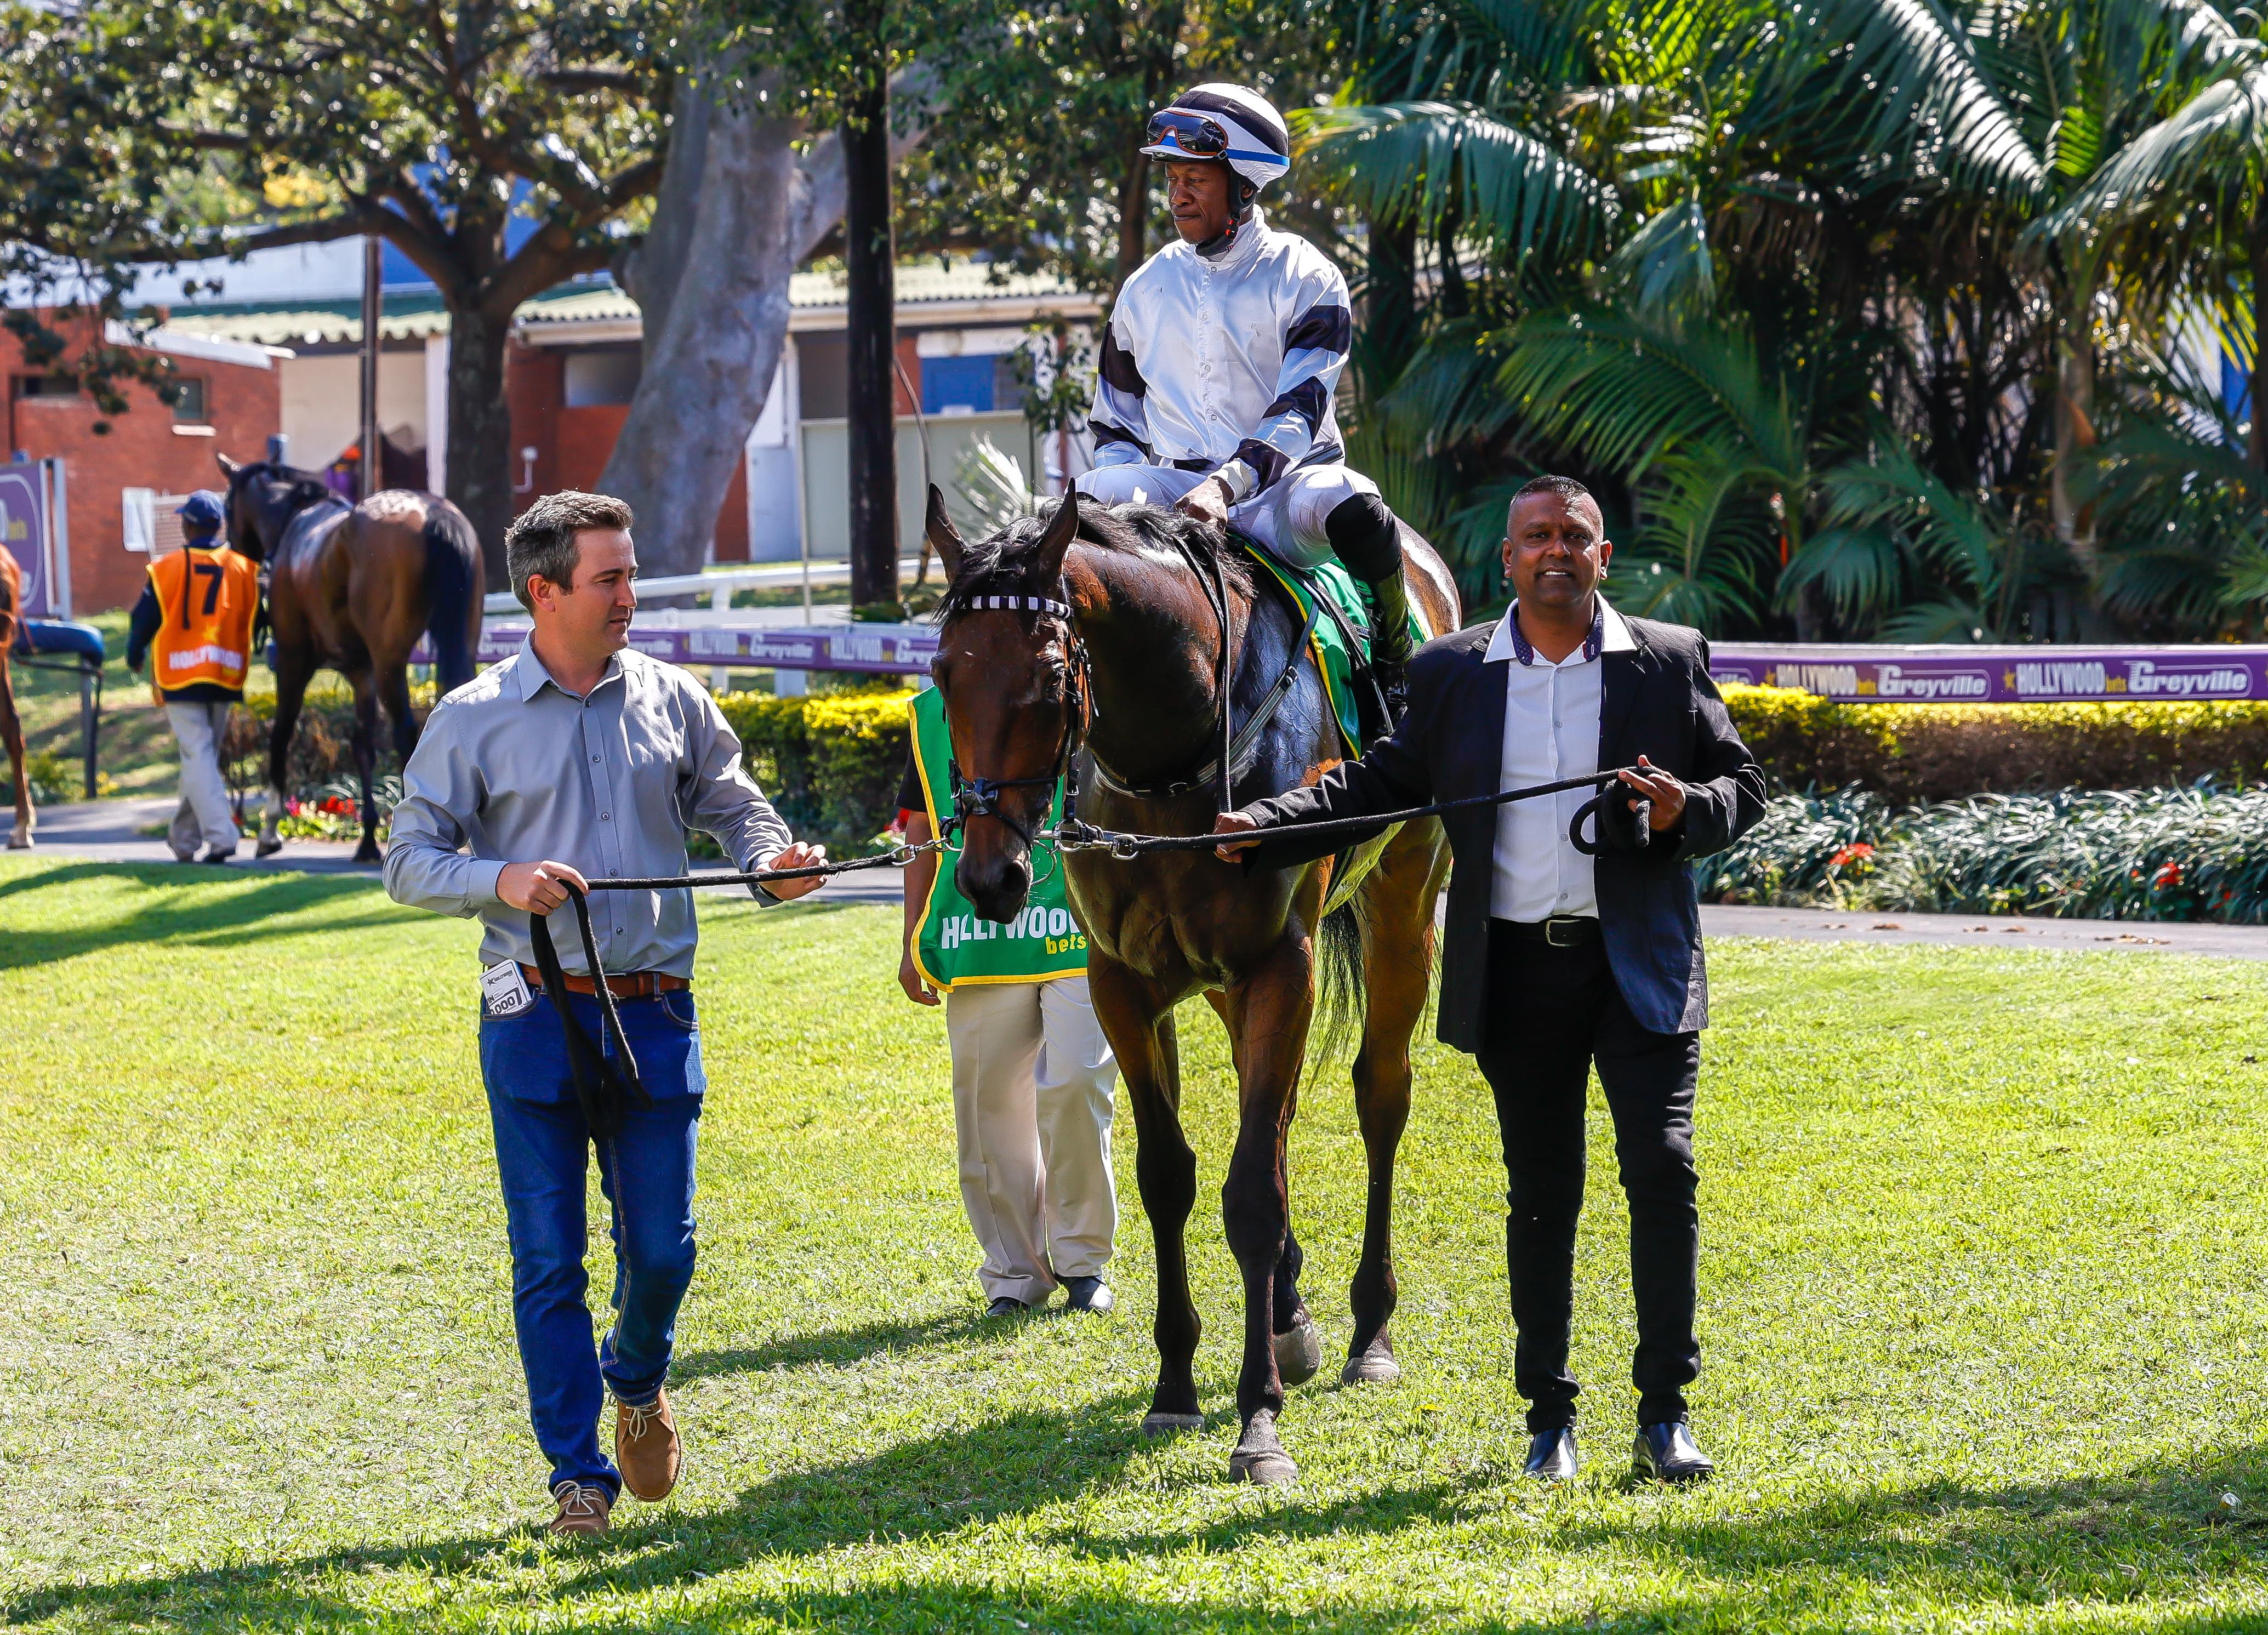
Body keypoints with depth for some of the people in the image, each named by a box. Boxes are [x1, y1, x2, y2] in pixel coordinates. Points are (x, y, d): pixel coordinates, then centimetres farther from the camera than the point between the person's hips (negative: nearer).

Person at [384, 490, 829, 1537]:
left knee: (662, 1247, 4)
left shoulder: (671, 700, 7)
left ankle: (637, 1378, 37)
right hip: (536, 1017, -2)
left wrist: (774, 859, -8)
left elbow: (733, 805, 14)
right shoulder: (474, 721, 0)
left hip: (655, 1016, 2)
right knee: (549, 1258, 1)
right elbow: (409, 862, 2)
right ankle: (579, 1472, 12)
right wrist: (500, 880, -17)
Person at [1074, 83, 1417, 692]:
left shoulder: (1306, 280, -1)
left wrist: (1226, 484, -31)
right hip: (1178, 485, 3)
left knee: (1341, 499, -37)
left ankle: (1396, 683, -19)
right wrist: (1132, 500, -2)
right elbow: (1116, 424, 20)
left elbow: (1299, 412, -14)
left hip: (1281, 484, -3)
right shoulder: (1146, 288, 13)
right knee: (1092, 500, -28)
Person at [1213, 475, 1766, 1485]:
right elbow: (1385, 783, 10)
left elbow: (1742, 789, 7)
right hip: (1519, 972, 1)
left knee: (1662, 1169, -10)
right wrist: (1266, 828, -2)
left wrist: (1686, 811, -15)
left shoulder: (1672, 662, 4)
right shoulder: (1451, 674, 7)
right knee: (1540, 1193, 8)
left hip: (1641, 966, -1)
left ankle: (1665, 1414, -1)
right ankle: (1548, 1417, 17)